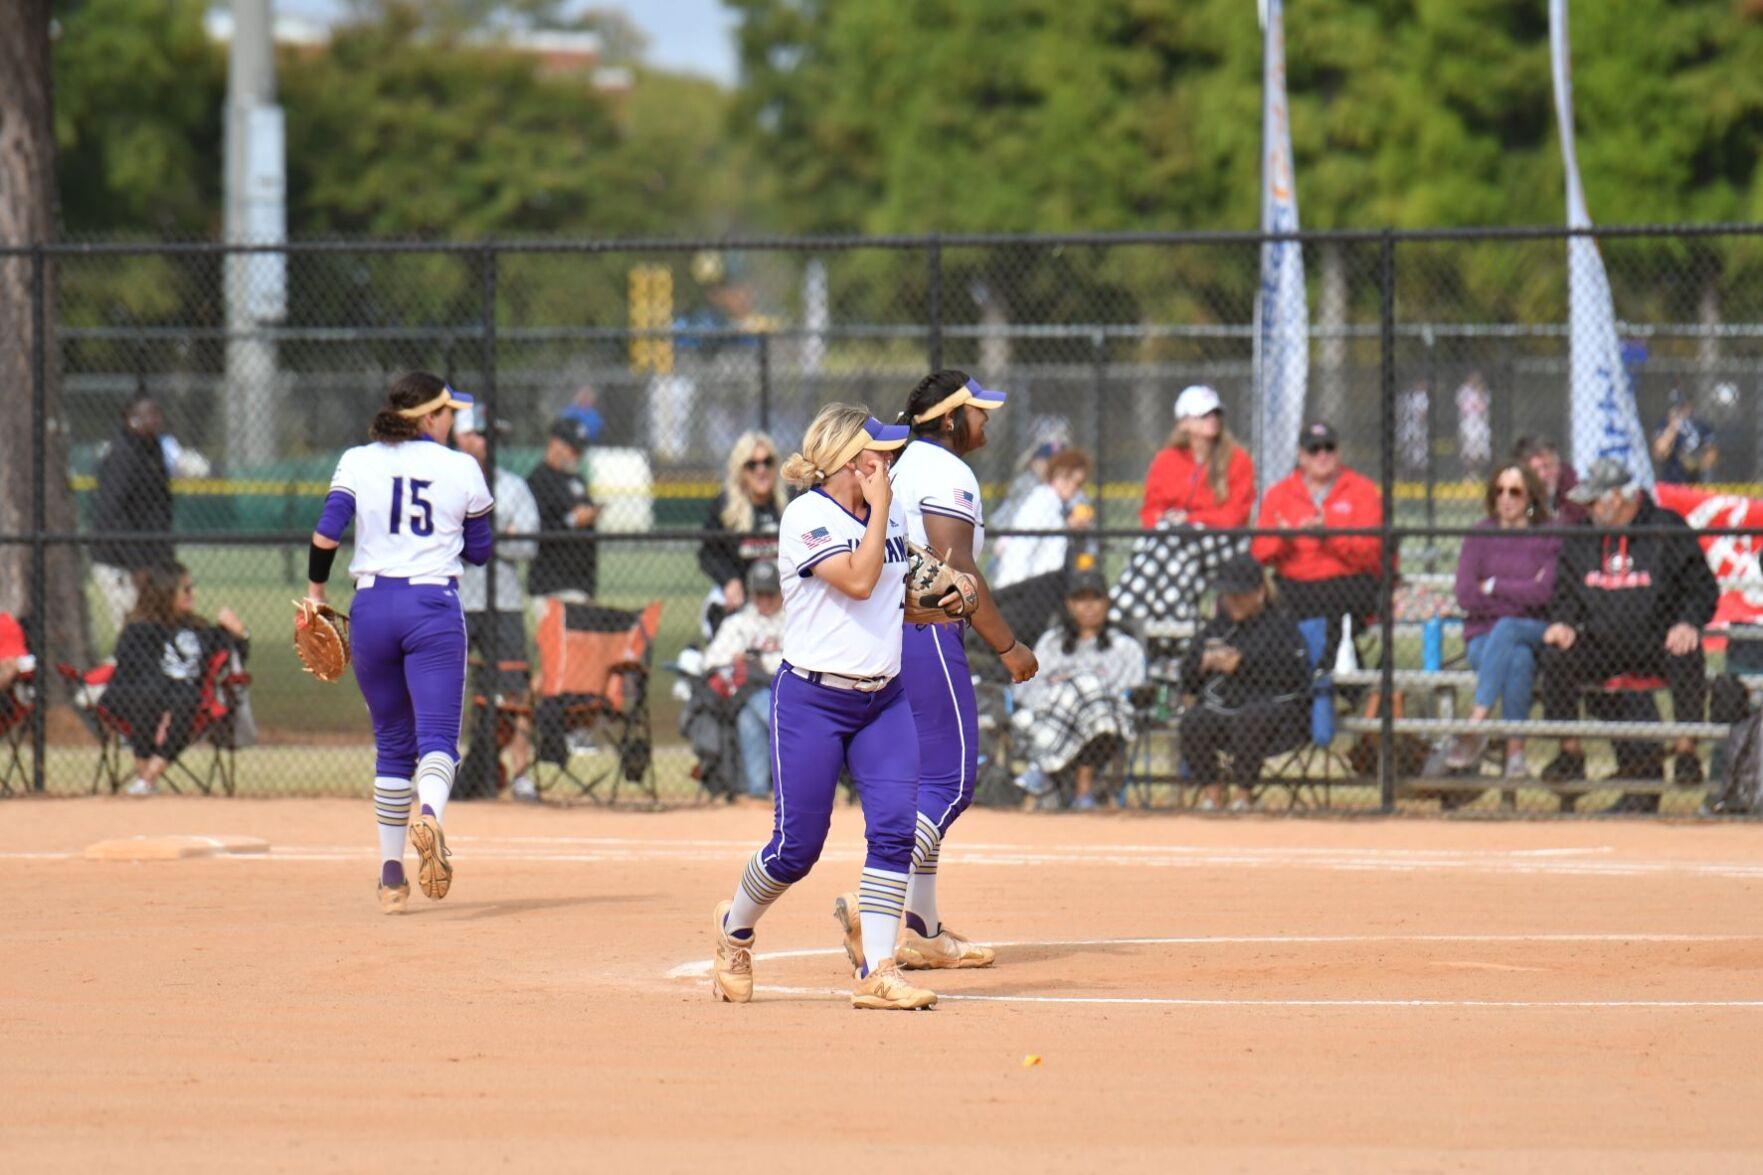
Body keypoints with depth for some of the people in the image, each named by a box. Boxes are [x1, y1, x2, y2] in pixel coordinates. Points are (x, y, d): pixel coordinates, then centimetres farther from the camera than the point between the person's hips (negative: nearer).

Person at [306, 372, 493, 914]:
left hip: (372, 607, 2)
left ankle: (391, 876, 13)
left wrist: (316, 589, 9)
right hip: (434, 606, -2)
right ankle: (430, 813, -42)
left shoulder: (358, 462, 4)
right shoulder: (461, 468, 4)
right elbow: (480, 551, 11)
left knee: (392, 744, 13)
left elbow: (326, 534, -5)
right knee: (437, 735, -8)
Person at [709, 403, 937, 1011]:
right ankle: (735, 927, 28)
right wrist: (878, 506, -18)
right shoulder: (806, 517, -13)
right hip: (811, 698, -6)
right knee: (797, 846, -1)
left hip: (884, 697, 6)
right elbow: (857, 579, -25)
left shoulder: (893, 513, 10)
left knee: (894, 829, -9)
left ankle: (877, 972, -6)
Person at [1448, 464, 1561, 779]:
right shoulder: (1480, 536, 11)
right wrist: (1521, 595, -5)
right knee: (1518, 659, -35)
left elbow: (1544, 593, -10)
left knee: (1507, 630, -37)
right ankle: (1514, 751, -40)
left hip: (1536, 634, -1)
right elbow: (1465, 596, -2)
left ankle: (1475, 724, -43)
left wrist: (1492, 586, -3)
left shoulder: (1550, 539, 6)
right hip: (1483, 638, 1)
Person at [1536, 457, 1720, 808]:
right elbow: (1566, 594, 19)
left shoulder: (1669, 531, -1)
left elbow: (1703, 589, 0)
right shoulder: (1581, 539, 12)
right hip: (1601, 645, 4)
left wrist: (1688, 624, -18)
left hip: (1657, 644, -4)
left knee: (1687, 657, -35)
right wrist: (1562, 621, -3)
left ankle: (1686, 753, -26)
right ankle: (1569, 753, -14)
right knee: (1556, 657, -23)